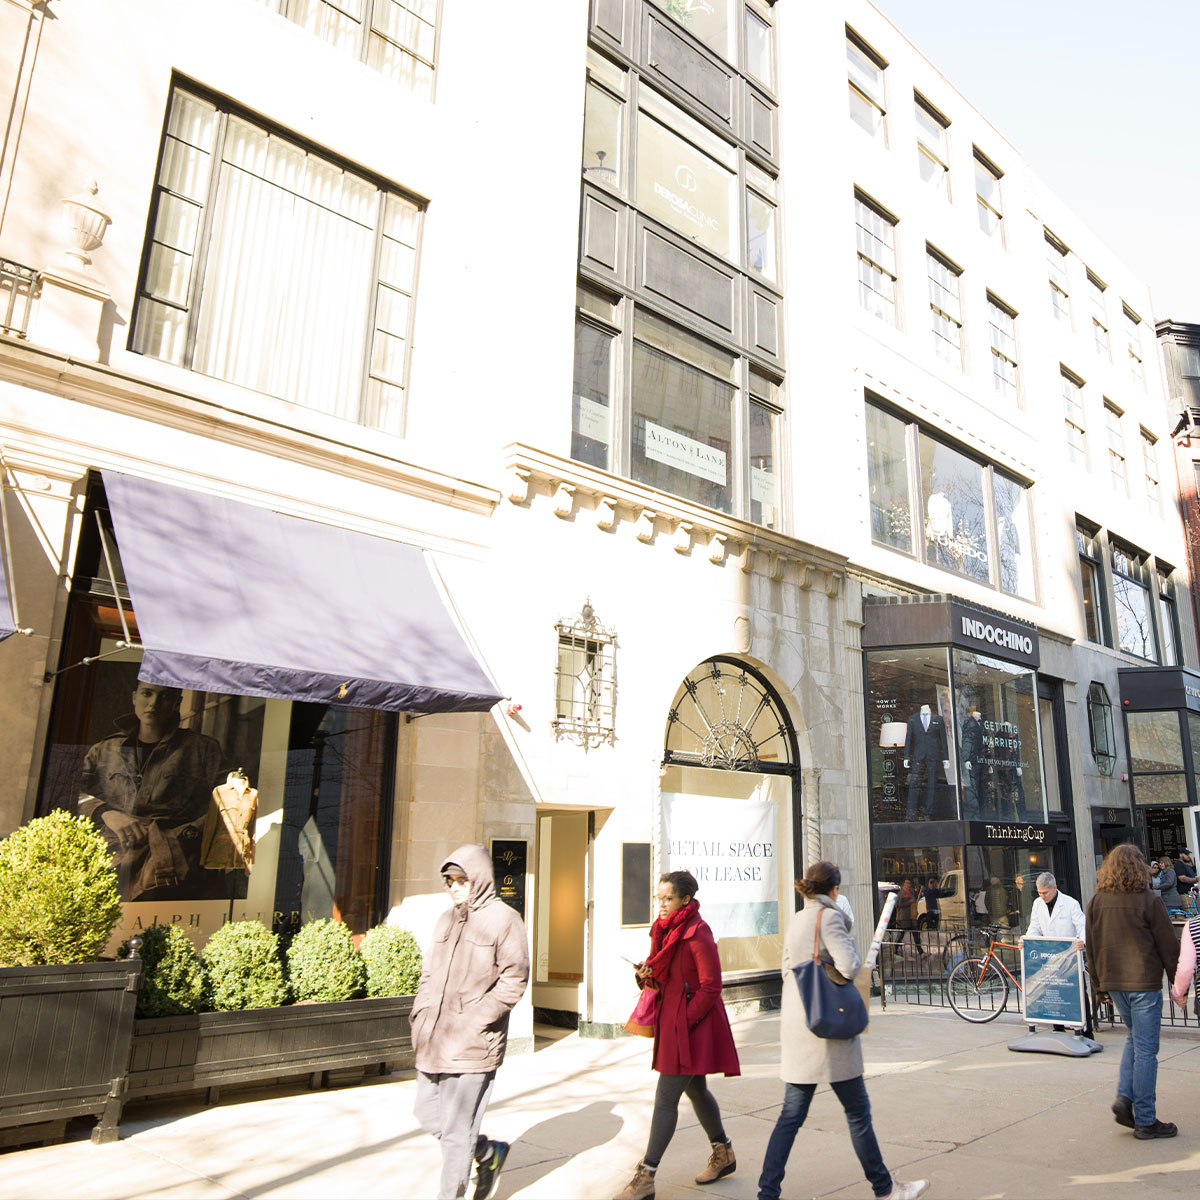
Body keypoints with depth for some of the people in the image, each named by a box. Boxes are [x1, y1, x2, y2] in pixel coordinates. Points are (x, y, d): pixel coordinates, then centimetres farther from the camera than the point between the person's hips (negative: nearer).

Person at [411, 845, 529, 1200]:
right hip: (434, 1043, 8)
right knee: (427, 1112, 16)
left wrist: (475, 1020, -17)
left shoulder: (503, 919, -8)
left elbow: (514, 979, -12)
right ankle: (489, 1152, 36)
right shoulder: (446, 921, 13)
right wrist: (420, 1015, 7)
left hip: (472, 1044, -8)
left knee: (457, 1130, -1)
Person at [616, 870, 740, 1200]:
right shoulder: (665, 929, 8)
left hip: (692, 1025, -9)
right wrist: (645, 974, -5)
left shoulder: (697, 934, -18)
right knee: (695, 1089, 20)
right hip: (671, 1021, 9)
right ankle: (723, 1154, 38)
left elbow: (710, 986, -18)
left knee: (666, 1097, -7)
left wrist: (686, 1021, -20)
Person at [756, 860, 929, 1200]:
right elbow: (848, 967, -22)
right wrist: (851, 944, -4)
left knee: (791, 1115, 11)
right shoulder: (829, 917, -13)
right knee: (857, 1112, 9)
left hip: (796, 1030, 7)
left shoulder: (795, 921, 11)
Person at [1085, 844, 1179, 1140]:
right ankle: (1145, 1120, 7)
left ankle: (1124, 1097, 8)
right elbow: (1168, 945, -6)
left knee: (1135, 1039, 21)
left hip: (1113, 982, 5)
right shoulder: (1147, 901, -11)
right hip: (1144, 981, -5)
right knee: (1146, 1048, 2)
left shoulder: (1096, 902, 4)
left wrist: (1098, 983, 18)